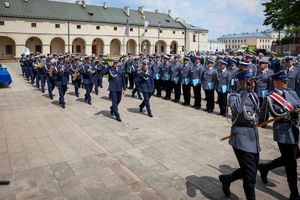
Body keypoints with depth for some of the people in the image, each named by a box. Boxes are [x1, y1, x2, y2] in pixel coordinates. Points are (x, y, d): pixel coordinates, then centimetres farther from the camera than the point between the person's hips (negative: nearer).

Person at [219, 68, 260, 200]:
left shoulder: (254, 96, 11)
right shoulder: (234, 96, -11)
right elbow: (237, 109, -34)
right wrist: (245, 91, -28)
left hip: (254, 137, 8)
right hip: (242, 138, -8)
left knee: (252, 170, 17)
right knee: (250, 175, -3)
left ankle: (226, 179, 39)